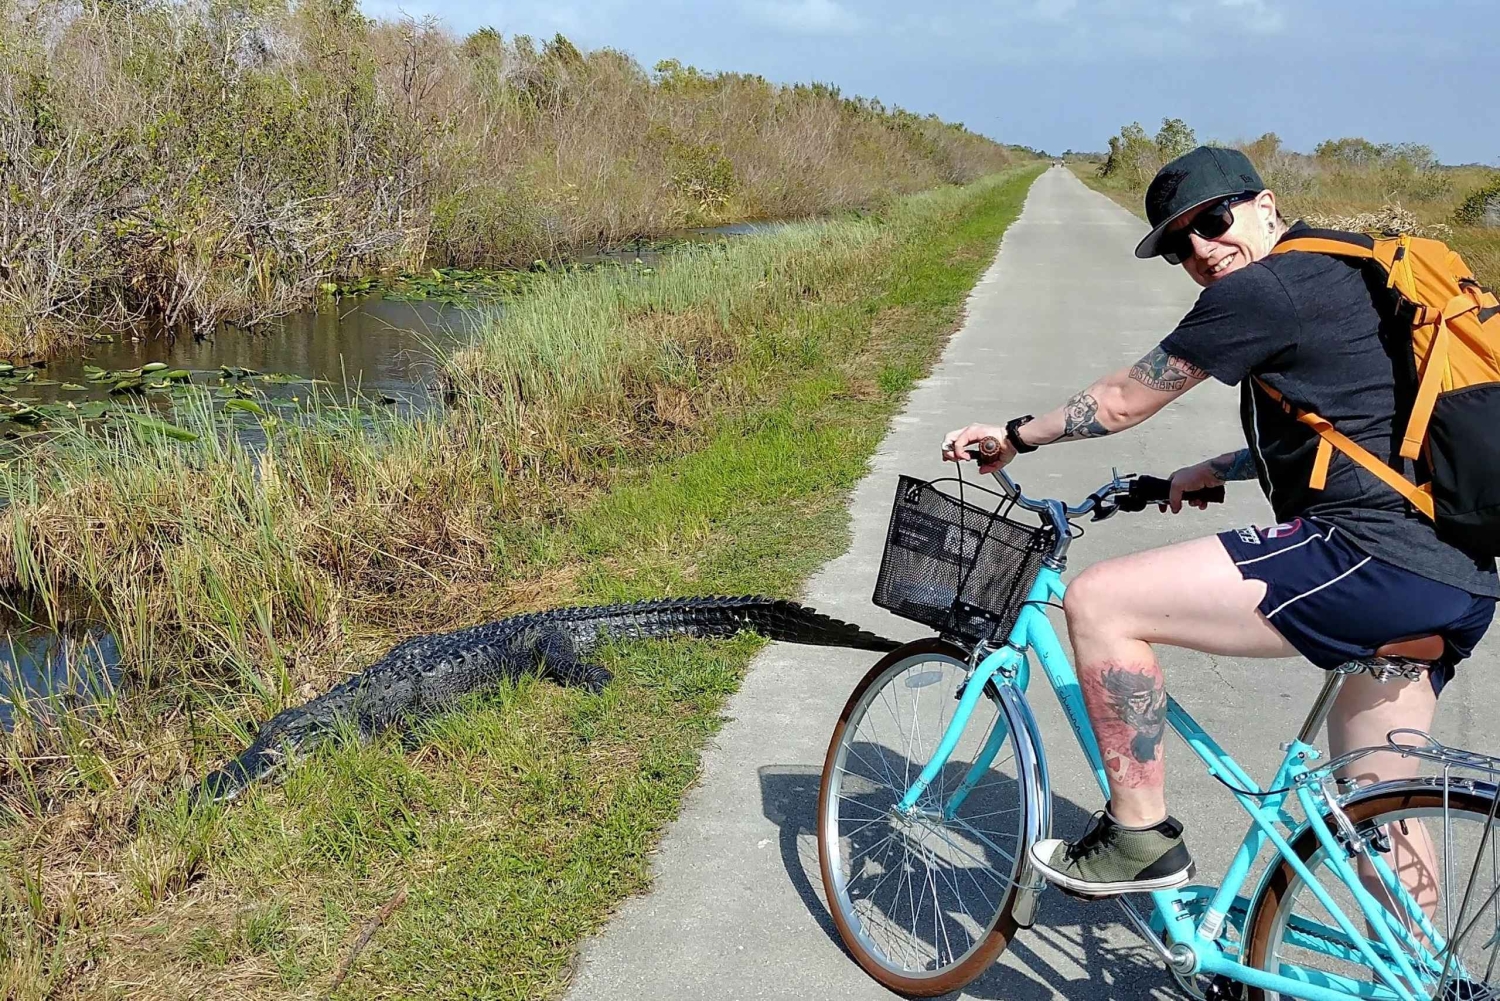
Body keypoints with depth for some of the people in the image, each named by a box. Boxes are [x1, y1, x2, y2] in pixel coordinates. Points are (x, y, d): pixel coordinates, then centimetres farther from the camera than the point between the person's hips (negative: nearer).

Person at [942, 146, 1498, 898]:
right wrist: (1215, 471, 36)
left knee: (1099, 601, -10)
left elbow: (1124, 401, 1)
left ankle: (1141, 833, 1)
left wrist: (1014, 436, 15)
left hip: (1371, 554, -11)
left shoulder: (1260, 290, -7)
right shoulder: (1340, 275, 22)